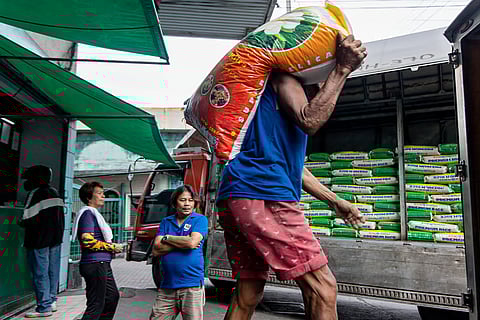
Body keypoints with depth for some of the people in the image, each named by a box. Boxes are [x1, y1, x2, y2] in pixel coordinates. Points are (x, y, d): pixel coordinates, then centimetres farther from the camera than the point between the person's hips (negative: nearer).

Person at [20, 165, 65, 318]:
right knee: (53, 272, 15)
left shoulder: (35, 194, -14)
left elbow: (29, 219, -18)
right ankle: (51, 301, 25)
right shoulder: (54, 192, 12)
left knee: (40, 274, -1)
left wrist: (21, 222, 1)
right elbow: (61, 216, 15)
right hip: (56, 238, 8)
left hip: (39, 240, -8)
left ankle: (44, 307, 3)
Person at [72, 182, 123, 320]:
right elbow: (88, 241, -22)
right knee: (96, 305, -5)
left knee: (112, 296, 20)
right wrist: (112, 247, -13)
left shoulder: (94, 213, 20)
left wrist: (113, 247, 10)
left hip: (103, 264, 11)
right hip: (95, 265, -10)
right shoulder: (88, 213, -12)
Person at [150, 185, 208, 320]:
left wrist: (166, 238, -1)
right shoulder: (166, 222, 13)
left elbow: (192, 242, -15)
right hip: (167, 286, 4)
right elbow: (156, 250, 2)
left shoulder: (200, 219, 2)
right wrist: (182, 243, -8)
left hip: (192, 285, -3)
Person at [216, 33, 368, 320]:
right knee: (322, 287, -9)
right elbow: (310, 122, -15)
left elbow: (292, 165, 32)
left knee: (248, 296, 13)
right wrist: (343, 69, -7)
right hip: (263, 195, -10)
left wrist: (336, 202, 32)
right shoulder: (284, 76, 5)